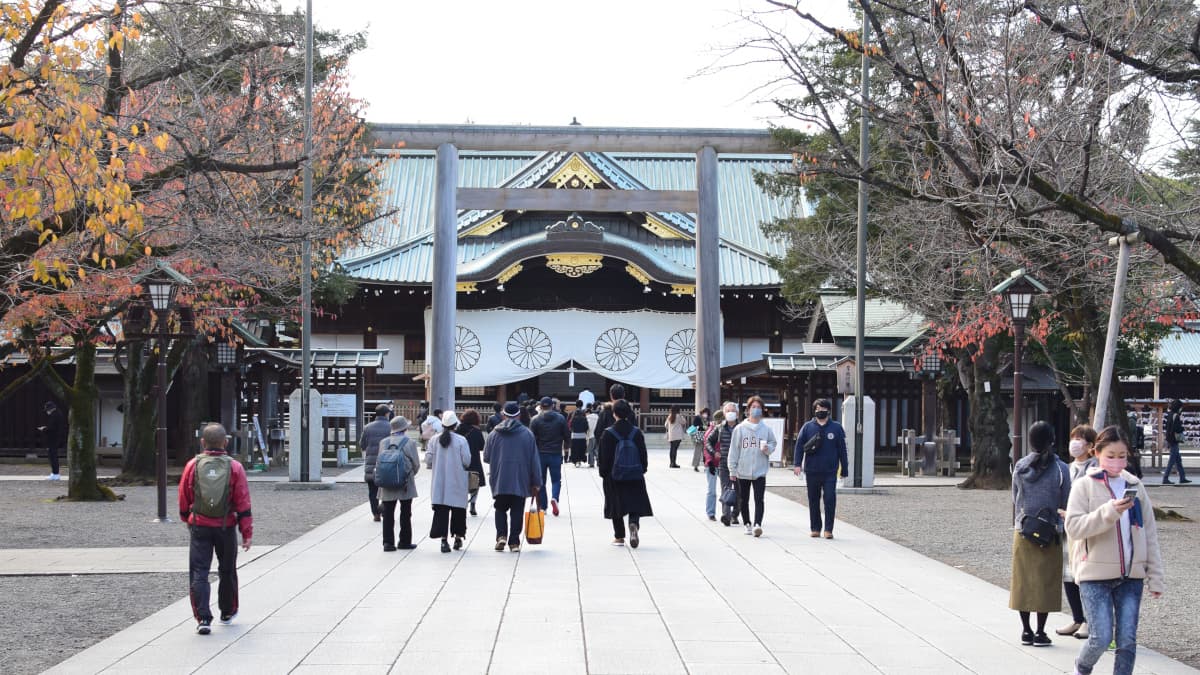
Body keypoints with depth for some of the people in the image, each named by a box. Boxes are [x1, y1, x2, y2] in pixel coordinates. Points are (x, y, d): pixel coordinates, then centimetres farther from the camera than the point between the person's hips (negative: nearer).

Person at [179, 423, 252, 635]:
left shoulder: (192, 465, -3)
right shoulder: (234, 467, -5)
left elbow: (183, 500, 7)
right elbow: (243, 504, -6)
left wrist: (188, 521, 25)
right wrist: (247, 533, -1)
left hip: (199, 527, -1)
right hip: (226, 528, 1)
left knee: (199, 573, -1)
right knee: (227, 571, 19)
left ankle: (203, 618, -13)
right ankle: (228, 612, 34)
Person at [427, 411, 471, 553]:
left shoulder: (434, 440, -2)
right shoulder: (461, 440, -9)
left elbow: (428, 459, -1)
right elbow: (467, 461, -9)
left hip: (439, 482, 2)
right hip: (457, 482, -2)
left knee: (441, 510, 1)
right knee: (458, 509, 12)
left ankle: (443, 539, -8)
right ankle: (458, 537, 21)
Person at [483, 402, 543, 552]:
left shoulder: (494, 433, -1)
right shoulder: (527, 434, -2)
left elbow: (486, 457, 7)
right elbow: (534, 460, -1)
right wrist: (536, 483, 5)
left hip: (499, 480, 1)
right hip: (520, 481, -1)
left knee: (500, 508, 14)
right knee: (517, 511, 5)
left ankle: (501, 535, -5)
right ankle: (514, 542, 3)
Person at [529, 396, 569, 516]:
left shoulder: (535, 420, -5)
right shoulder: (560, 419, -1)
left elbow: (532, 438, -6)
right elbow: (567, 436, 3)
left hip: (540, 454, 0)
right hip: (556, 454, 0)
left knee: (540, 481, 10)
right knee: (556, 479, 9)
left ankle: (542, 507, 9)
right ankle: (554, 498, -19)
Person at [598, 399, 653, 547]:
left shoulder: (608, 434, -10)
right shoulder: (637, 432, -3)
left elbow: (604, 457, -6)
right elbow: (643, 455, 3)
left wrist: (603, 473, 4)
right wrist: (642, 470, 14)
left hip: (614, 477, -1)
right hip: (635, 477, 1)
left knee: (616, 506, 9)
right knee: (635, 504, 8)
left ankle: (619, 537, 12)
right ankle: (634, 524, -20)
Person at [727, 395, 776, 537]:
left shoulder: (766, 429, 2)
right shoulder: (739, 429, 0)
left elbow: (773, 443, 13)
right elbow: (734, 450, 2)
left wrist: (768, 448, -11)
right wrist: (732, 470, 0)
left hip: (760, 471, -1)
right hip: (743, 471, 1)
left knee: (759, 499, -12)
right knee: (743, 499, 11)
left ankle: (757, 524, -21)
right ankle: (747, 524, 25)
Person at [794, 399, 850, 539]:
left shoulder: (836, 428, 4)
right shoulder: (808, 427, 5)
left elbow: (842, 450, 7)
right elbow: (799, 446, 3)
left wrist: (844, 469, 6)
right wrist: (797, 464, -9)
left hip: (830, 472, -1)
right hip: (812, 471, 1)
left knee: (830, 499, -9)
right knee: (813, 500, 9)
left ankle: (828, 529, -4)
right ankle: (815, 528, 19)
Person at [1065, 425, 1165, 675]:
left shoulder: (1135, 486, 10)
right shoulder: (1084, 486, 0)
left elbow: (1149, 533, 12)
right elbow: (1073, 527, -12)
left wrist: (1155, 576, 8)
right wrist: (1108, 512, -25)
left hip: (1131, 575, 3)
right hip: (1095, 573, -3)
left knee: (1128, 640, -1)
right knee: (1101, 638, -7)